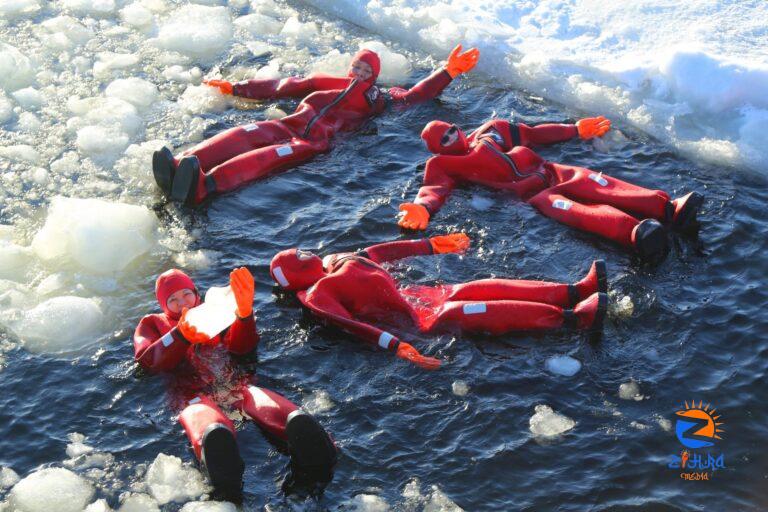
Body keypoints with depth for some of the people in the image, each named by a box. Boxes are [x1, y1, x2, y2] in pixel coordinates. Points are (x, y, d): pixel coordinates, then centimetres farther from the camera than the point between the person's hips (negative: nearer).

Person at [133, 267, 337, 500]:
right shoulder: (153, 323, 33)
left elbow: (242, 345, 16)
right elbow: (147, 360, 11)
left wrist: (245, 312, -5)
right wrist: (181, 335, -6)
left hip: (236, 383, 2)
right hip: (193, 392, -2)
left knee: (273, 409, -36)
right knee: (206, 424, -43)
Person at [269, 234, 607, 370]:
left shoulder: (336, 260, 18)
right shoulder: (315, 296, -10)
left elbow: (380, 252, 25)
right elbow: (350, 325, -25)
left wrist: (433, 245, 31)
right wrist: (397, 346, -39)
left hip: (416, 295, 9)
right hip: (415, 319, -9)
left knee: (486, 289, -5)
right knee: (487, 311, -21)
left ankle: (574, 292, -10)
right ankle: (571, 318, -28)